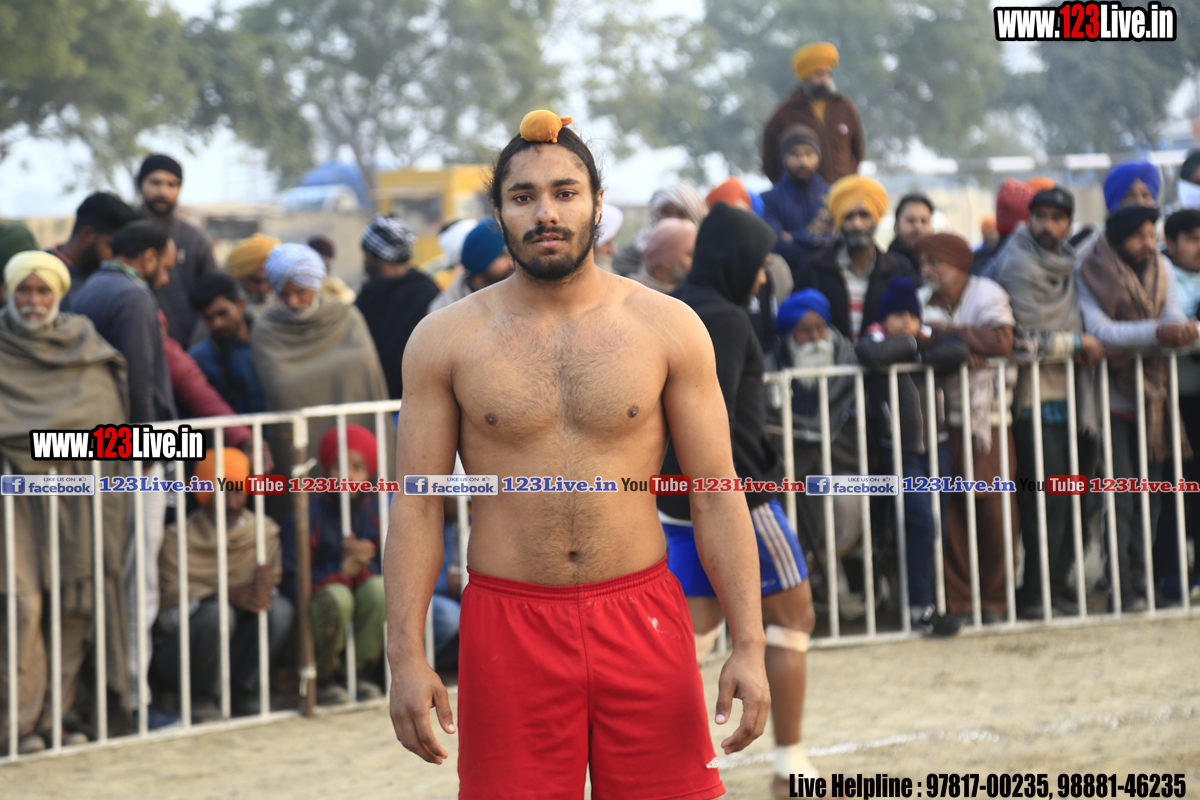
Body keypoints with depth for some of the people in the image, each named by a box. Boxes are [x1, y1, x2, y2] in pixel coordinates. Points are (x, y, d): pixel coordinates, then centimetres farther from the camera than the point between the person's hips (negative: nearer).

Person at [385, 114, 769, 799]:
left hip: (643, 620, 0)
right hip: (509, 629, 0)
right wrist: (407, 659, -6)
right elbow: (417, 506, 2)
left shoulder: (668, 328, 2)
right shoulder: (445, 340, 2)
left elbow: (717, 496, 2)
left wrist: (749, 647, -4)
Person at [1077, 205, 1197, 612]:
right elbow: (1099, 330, -20)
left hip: (1152, 394, 5)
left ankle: (1139, 583, 13)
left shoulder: (1161, 270, 9)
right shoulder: (1088, 272, -8)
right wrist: (1157, 332, -31)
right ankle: (1122, 590, -2)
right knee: (1118, 500, -7)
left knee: (1149, 496, 6)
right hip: (1111, 396, -5)